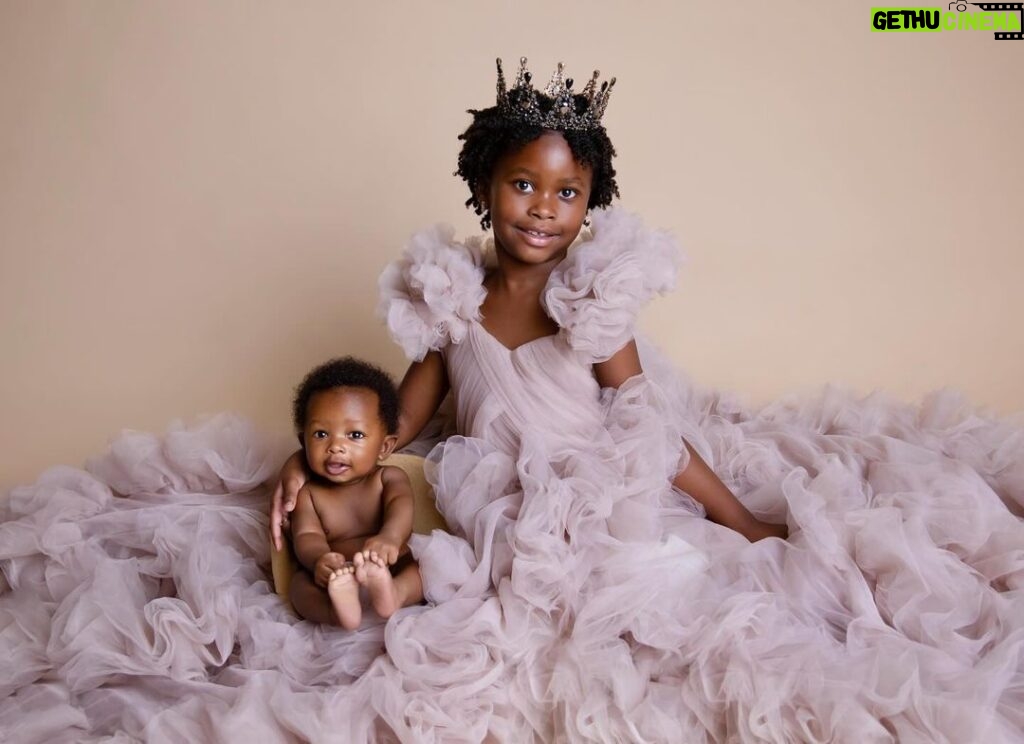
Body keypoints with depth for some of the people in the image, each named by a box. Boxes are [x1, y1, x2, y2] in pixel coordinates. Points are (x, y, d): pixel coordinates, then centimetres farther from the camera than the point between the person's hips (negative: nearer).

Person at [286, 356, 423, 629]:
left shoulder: (390, 478, 4)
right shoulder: (308, 494, 6)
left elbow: (401, 506, -17)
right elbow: (306, 536, -9)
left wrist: (390, 538, -44)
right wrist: (320, 560, -36)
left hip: (393, 572, 0)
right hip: (336, 579, 1)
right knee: (299, 582, -24)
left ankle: (392, 594, -52)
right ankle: (340, 606, -51)